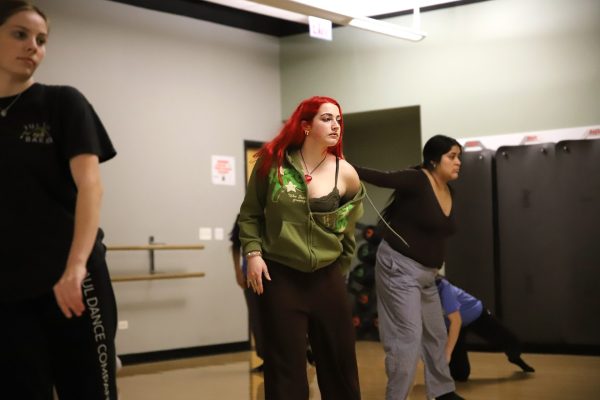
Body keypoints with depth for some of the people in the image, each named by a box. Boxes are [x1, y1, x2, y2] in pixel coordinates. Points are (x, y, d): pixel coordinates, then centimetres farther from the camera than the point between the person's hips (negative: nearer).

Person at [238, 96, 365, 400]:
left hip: (327, 279, 2)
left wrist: (337, 270, 8)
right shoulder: (272, 161, -4)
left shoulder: (346, 175, -2)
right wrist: (253, 252, -7)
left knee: (339, 363, 10)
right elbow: (250, 213, 5)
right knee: (285, 368, 3)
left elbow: (349, 231, 8)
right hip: (279, 277, -1)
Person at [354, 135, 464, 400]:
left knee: (435, 335, 19)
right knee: (409, 336, -11)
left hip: (426, 273, 9)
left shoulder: (447, 193, 8)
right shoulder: (416, 181, -17)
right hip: (400, 268, -9)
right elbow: (378, 178, -25)